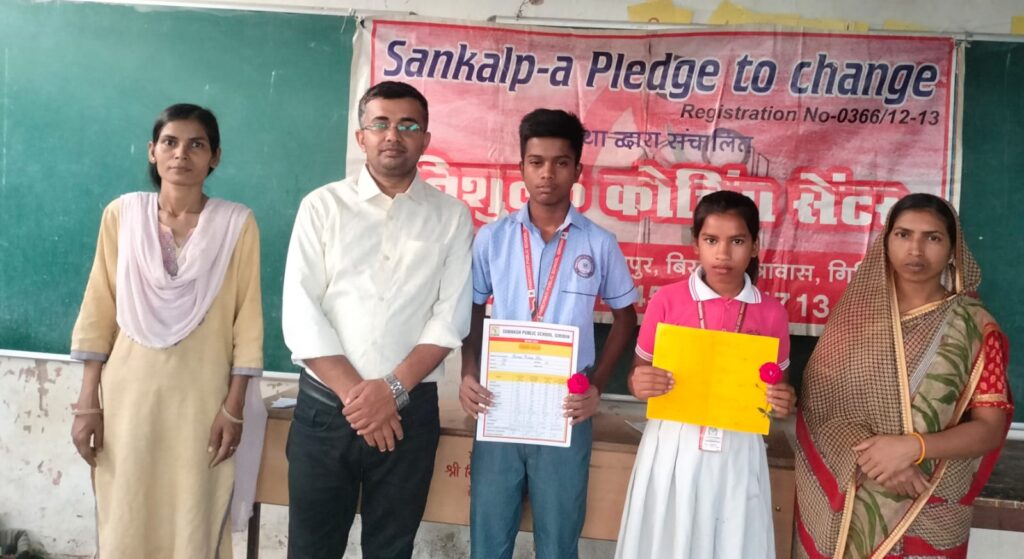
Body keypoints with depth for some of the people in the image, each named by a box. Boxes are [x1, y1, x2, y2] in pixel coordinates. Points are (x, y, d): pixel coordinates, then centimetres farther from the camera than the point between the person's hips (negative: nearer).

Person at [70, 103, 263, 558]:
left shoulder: (237, 223, -5)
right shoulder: (122, 214, 1)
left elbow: (247, 319, -3)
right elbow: (99, 311, 3)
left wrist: (234, 406, -5)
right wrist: (87, 401, 1)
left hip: (201, 396, -1)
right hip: (128, 391, 2)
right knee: (125, 521, 10)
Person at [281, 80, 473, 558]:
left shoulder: (451, 217, 3)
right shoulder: (322, 206, 2)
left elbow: (451, 317, -3)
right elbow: (300, 313, -5)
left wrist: (393, 389, -14)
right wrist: (353, 393, -12)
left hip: (410, 410, 0)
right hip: (324, 407, 0)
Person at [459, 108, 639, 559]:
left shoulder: (599, 244, -2)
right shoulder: (492, 238, 1)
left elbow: (625, 316, 8)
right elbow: (472, 312, 10)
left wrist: (597, 385, -3)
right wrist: (468, 374, -6)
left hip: (566, 414, -1)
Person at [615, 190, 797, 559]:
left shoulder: (772, 313, -1)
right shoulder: (667, 300, -6)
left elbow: (776, 386, 11)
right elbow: (639, 374, 3)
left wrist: (784, 402, -10)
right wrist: (639, 385, -19)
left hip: (737, 451, 1)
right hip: (673, 446, -1)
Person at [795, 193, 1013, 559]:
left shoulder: (974, 327, -2)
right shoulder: (856, 310, 1)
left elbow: (990, 428, -6)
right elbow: (820, 399, -5)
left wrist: (912, 447, -22)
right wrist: (866, 454, -21)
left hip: (930, 512, -1)